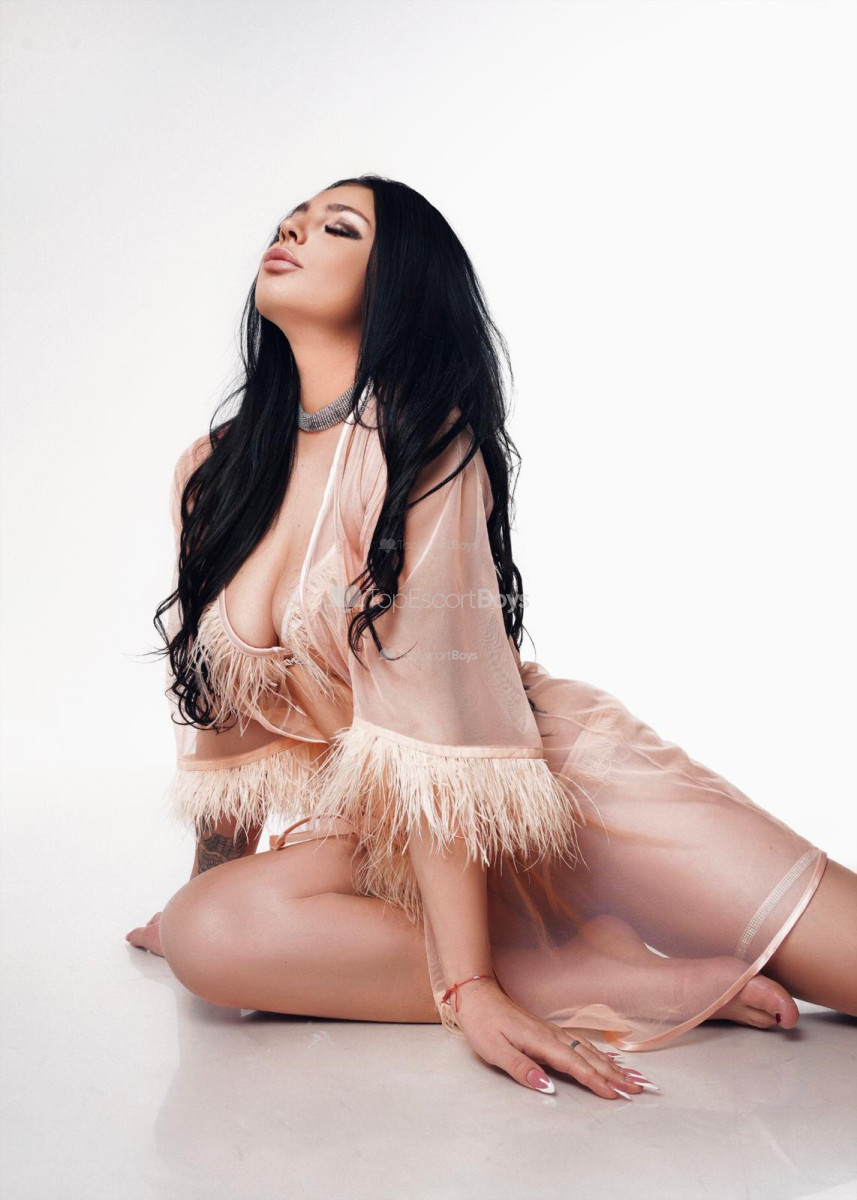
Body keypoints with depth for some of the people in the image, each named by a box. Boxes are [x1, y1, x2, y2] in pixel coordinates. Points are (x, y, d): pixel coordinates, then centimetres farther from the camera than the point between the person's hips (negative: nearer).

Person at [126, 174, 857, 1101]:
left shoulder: (424, 437, -14)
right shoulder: (207, 473, 1)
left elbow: (434, 718, -23)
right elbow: (219, 703, 10)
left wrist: (469, 983, -25)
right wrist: (206, 882, 18)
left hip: (546, 779, -5)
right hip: (367, 825, 6)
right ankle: (628, 984, -18)